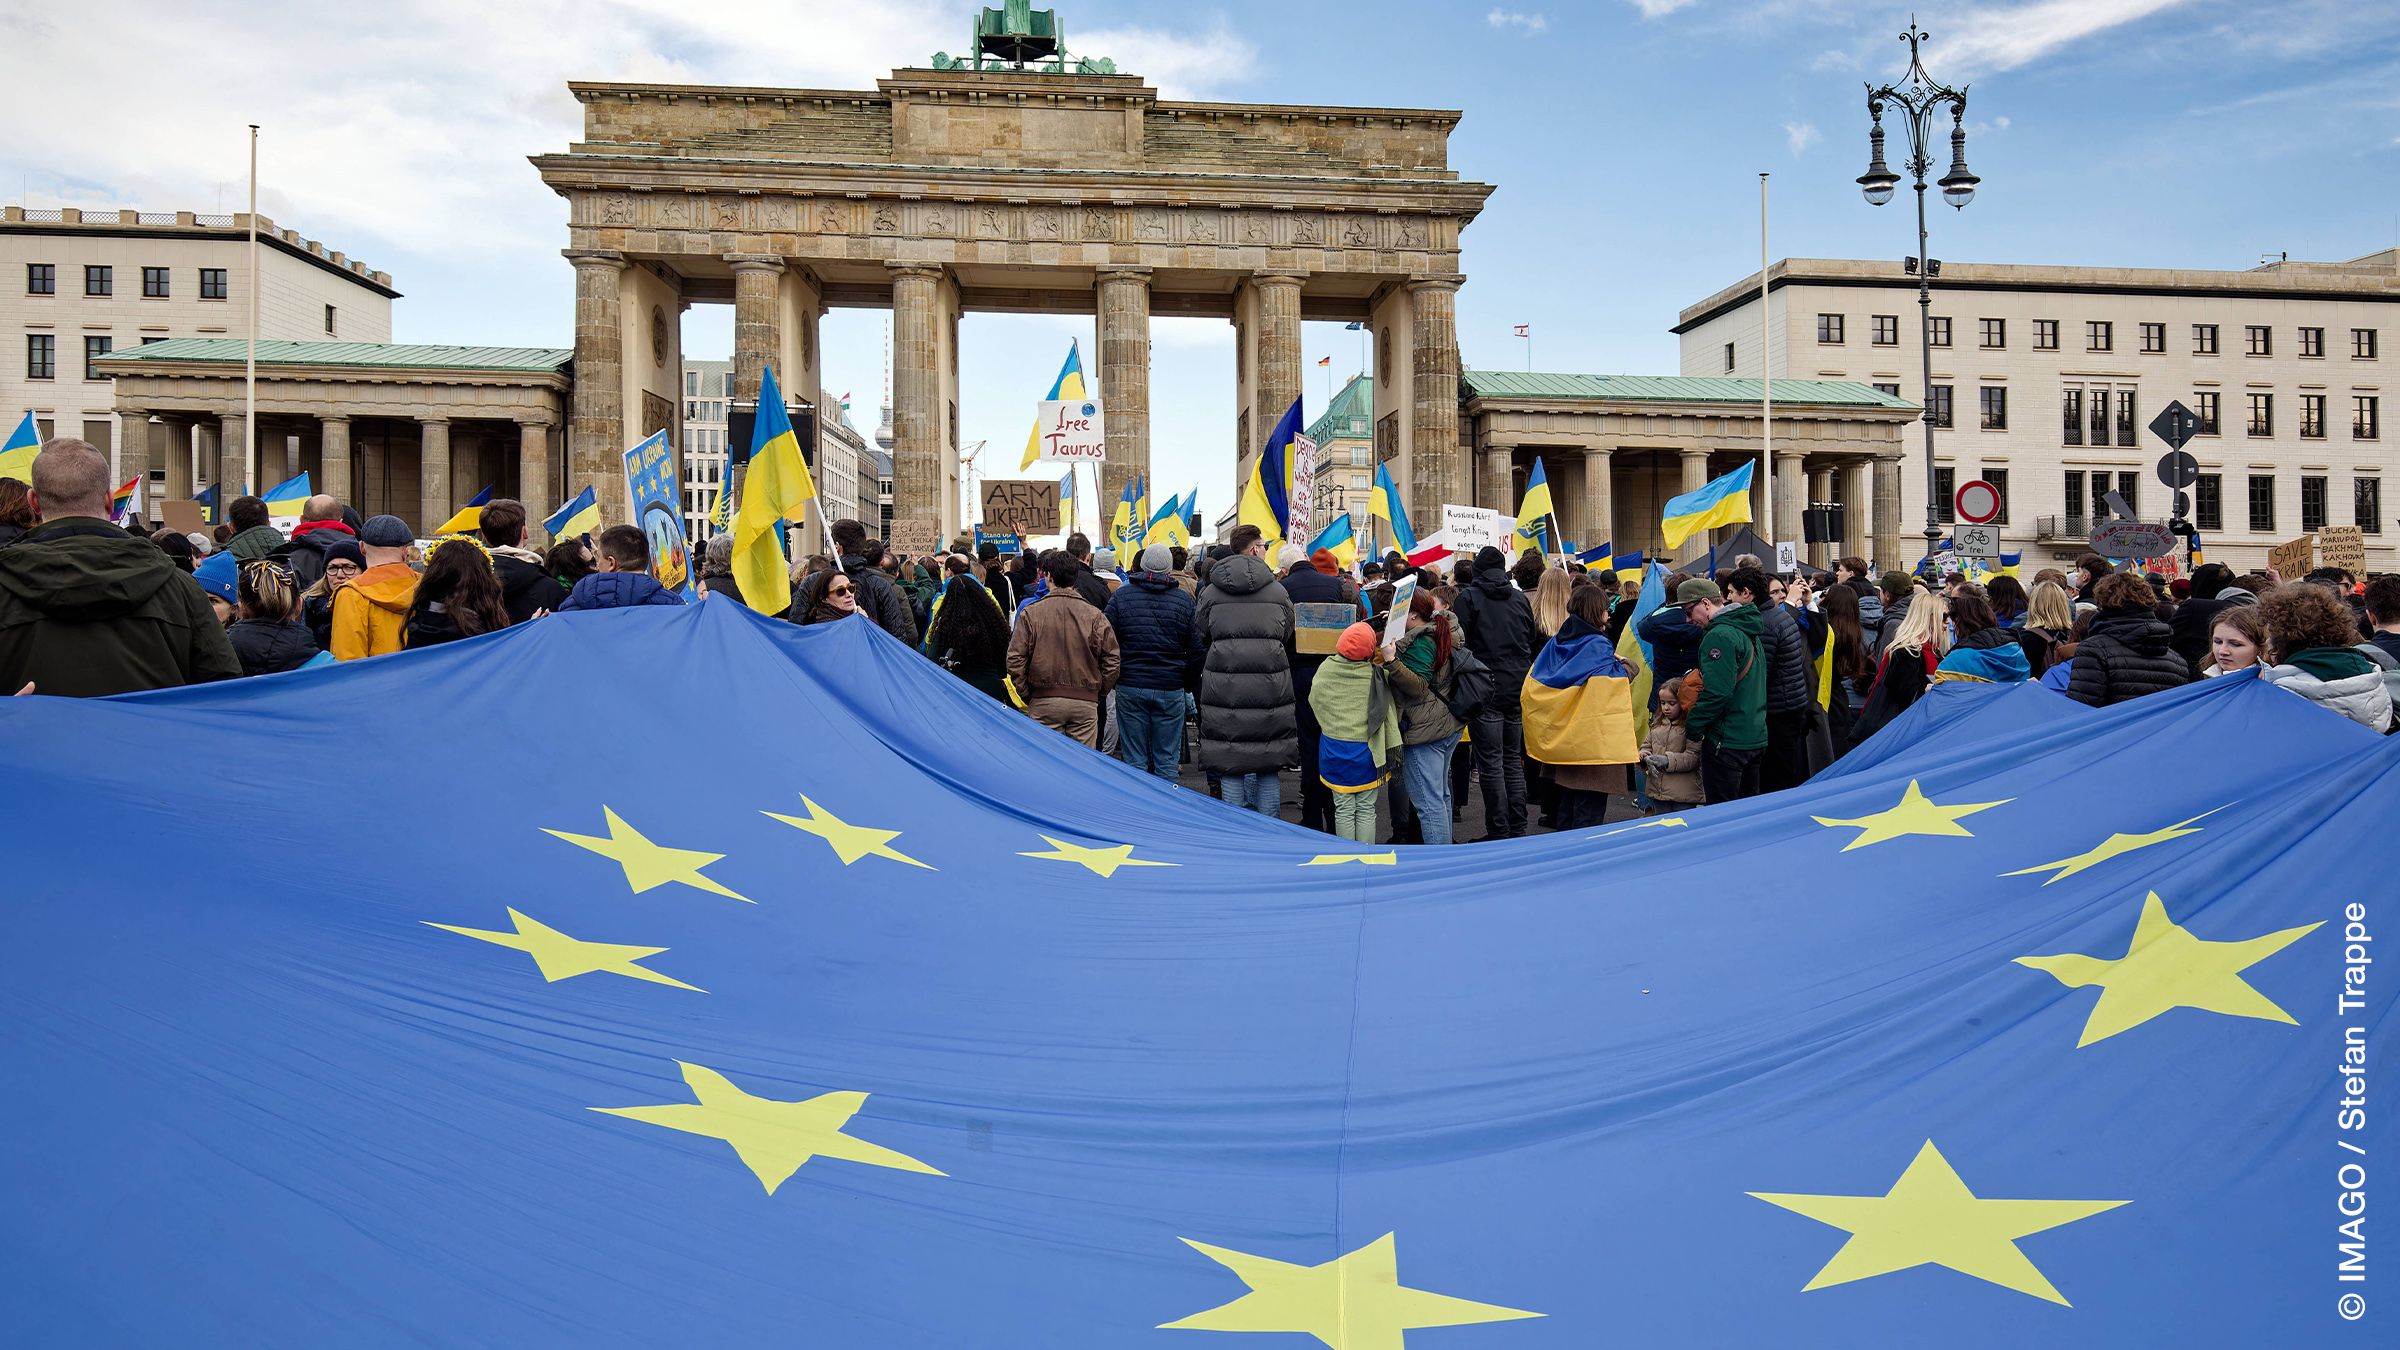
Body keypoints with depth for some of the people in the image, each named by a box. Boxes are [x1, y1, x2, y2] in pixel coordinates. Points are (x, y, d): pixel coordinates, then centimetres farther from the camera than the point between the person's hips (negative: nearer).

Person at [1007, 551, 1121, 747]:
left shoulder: (1031, 613, -4)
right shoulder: (1094, 615, -2)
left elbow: (1015, 659, -4)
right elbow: (1112, 659, 0)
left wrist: (1026, 695, 6)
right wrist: (1099, 691, 12)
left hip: (1043, 701, 0)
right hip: (1085, 702, 1)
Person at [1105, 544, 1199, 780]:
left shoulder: (1121, 596, 0)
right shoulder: (1186, 601, 1)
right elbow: (1196, 649, 2)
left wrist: (1112, 677, 12)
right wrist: (1190, 683, 13)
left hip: (1130, 688, 0)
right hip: (1171, 690, 0)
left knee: (1134, 759, 6)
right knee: (1167, 760, 7)